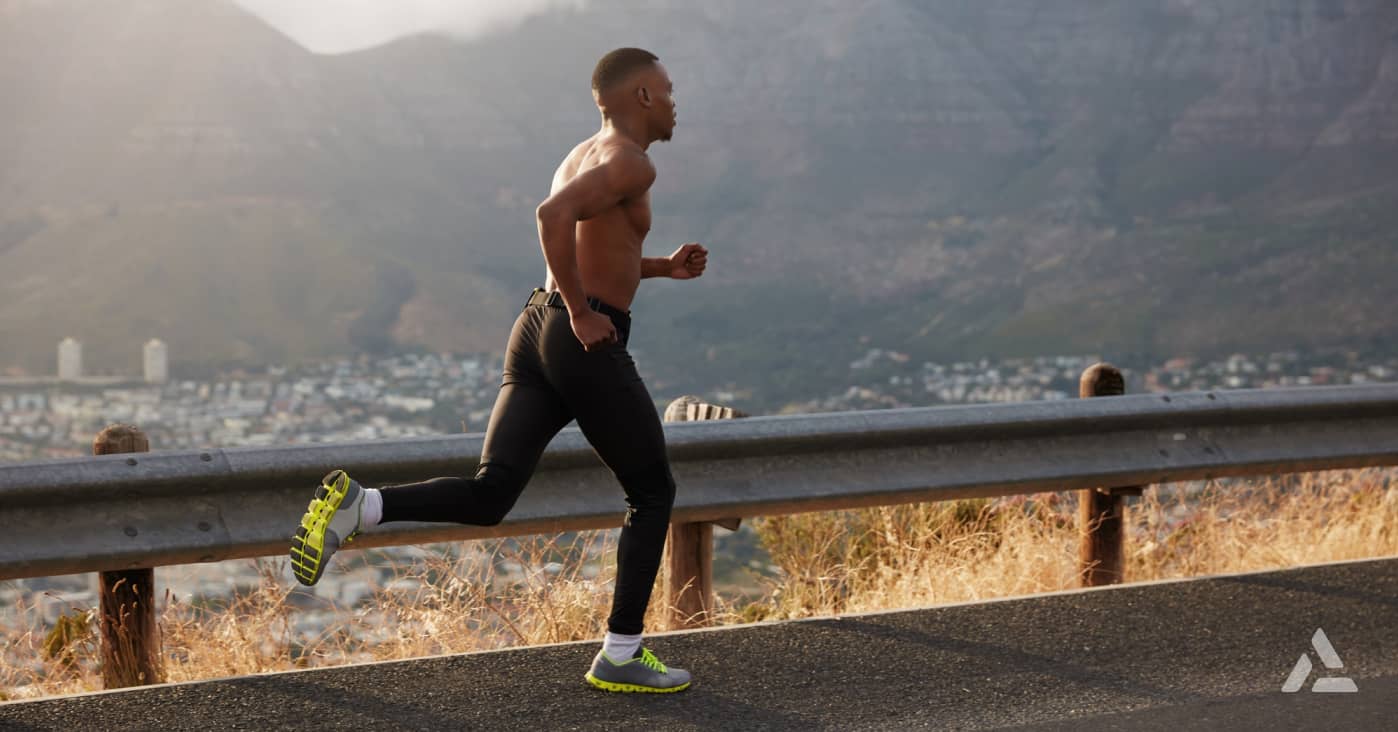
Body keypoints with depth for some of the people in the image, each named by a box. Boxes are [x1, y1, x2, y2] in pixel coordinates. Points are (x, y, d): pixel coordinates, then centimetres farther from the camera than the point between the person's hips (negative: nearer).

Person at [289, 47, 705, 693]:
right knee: (652, 493, 9)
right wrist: (583, 314, -20)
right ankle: (620, 657, 8)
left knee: (487, 497, -1)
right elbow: (552, 216, -26)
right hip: (588, 347, -8)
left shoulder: (580, 157, 22)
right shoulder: (631, 162, -9)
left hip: (534, 328, 8)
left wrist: (664, 268, 26)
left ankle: (354, 506, -22)